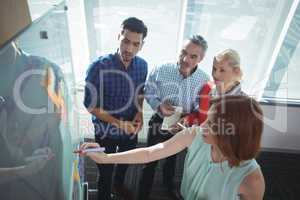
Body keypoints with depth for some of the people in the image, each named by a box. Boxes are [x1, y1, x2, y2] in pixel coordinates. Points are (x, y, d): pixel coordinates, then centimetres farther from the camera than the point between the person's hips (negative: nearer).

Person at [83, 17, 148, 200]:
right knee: (106, 172, 17)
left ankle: (119, 184, 62)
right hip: (106, 131, -4)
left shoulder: (142, 65, -11)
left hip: (131, 129, 5)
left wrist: (140, 113, -12)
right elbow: (90, 105, -19)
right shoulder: (99, 66, -26)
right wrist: (118, 123, -24)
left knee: (125, 162, 30)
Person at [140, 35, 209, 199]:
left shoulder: (204, 80, -19)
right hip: (159, 123, -2)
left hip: (183, 126, 3)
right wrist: (159, 106, -27)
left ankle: (169, 184, 59)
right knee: (151, 160, 11)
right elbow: (148, 92, -9)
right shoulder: (161, 70, -23)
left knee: (172, 157, 29)